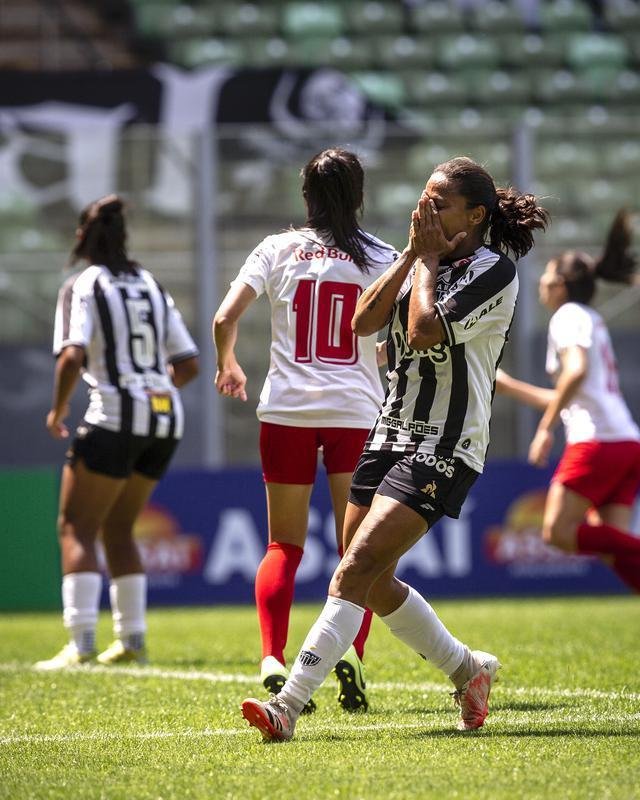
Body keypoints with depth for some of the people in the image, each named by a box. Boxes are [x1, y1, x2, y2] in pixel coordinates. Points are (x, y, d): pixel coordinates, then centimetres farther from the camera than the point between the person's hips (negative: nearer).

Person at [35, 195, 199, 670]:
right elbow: (189, 365, 13)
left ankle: (81, 644, -16)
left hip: (115, 417, -7)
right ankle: (132, 640, 16)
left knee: (77, 528, -3)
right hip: (166, 419, 7)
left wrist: (59, 408, -4)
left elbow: (73, 356, -18)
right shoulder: (152, 286, 15)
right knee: (118, 528, 19)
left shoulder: (83, 286, -4)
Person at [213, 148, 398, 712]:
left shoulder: (277, 250, 3)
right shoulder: (381, 258, 2)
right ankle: (351, 651, -15)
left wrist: (229, 367, 17)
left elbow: (225, 319, -3)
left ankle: (272, 660, -10)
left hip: (287, 411, 1)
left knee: (284, 545, 8)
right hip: (356, 411, -1)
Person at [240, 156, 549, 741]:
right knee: (375, 583, 10)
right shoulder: (427, 263, 14)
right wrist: (413, 254, -2)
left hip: (444, 450, -9)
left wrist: (428, 260, -9)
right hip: (392, 434, 9)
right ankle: (469, 669, 30)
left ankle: (289, 704, -22)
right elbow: (362, 323, 2)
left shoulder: (494, 271, -10)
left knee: (357, 569, -18)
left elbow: (424, 331, -23)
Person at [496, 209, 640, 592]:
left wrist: (546, 429, -18)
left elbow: (577, 371, -21)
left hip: (597, 441, -9)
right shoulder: (592, 320, 27)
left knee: (558, 531, -9)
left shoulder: (569, 315, -1)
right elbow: (567, 399, 34)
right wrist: (508, 385, 40)